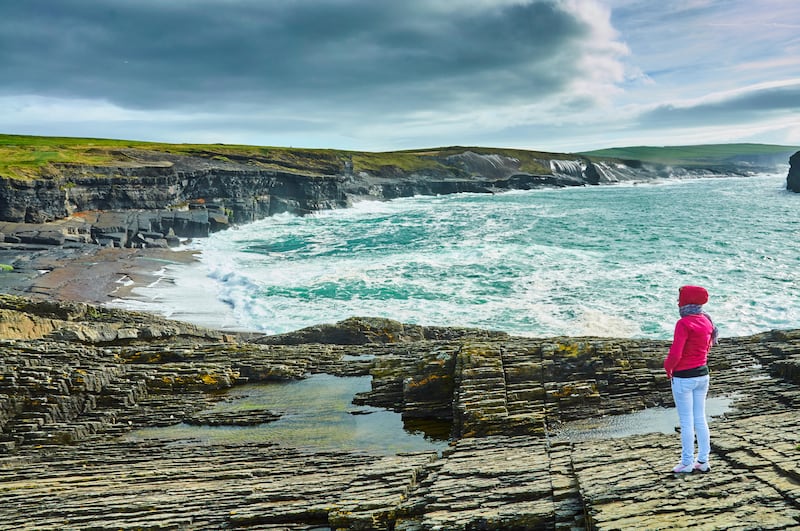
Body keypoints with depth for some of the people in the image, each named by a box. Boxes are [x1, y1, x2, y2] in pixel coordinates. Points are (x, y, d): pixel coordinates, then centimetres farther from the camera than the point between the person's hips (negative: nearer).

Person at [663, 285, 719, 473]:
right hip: (702, 375, 7)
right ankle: (703, 461, 23)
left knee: (686, 422, 3)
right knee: (700, 419, 15)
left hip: (683, 378, -7)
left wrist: (668, 366, -3)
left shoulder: (683, 323, -21)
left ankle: (687, 463, 12)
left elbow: (675, 354, -22)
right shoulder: (707, 322, 4)